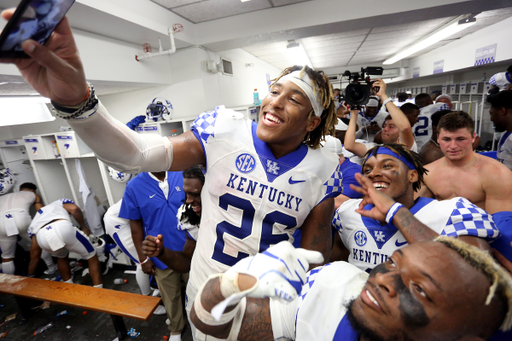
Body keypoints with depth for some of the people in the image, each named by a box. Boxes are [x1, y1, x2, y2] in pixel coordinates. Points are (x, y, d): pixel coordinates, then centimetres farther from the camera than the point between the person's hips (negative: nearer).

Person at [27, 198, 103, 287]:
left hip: (42, 237, 4)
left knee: (61, 256, 37)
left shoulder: (35, 221, 41)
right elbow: (74, 209, 9)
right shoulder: (61, 203, 38)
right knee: (92, 257, 16)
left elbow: (34, 258, 41)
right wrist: (84, 227, 18)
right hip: (63, 227, -4)